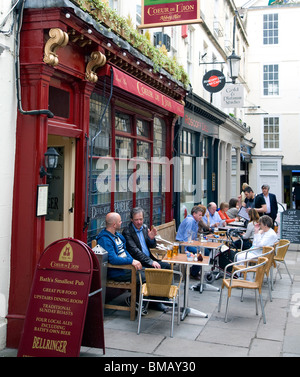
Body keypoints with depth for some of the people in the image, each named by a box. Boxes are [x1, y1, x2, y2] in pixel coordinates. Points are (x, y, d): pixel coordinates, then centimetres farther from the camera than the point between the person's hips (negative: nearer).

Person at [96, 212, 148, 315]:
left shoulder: (117, 234, 13)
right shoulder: (104, 239, -18)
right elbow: (113, 259, -26)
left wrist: (133, 260, 3)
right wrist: (131, 261, -28)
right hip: (116, 272, -10)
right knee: (143, 277, -18)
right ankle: (135, 302, 3)